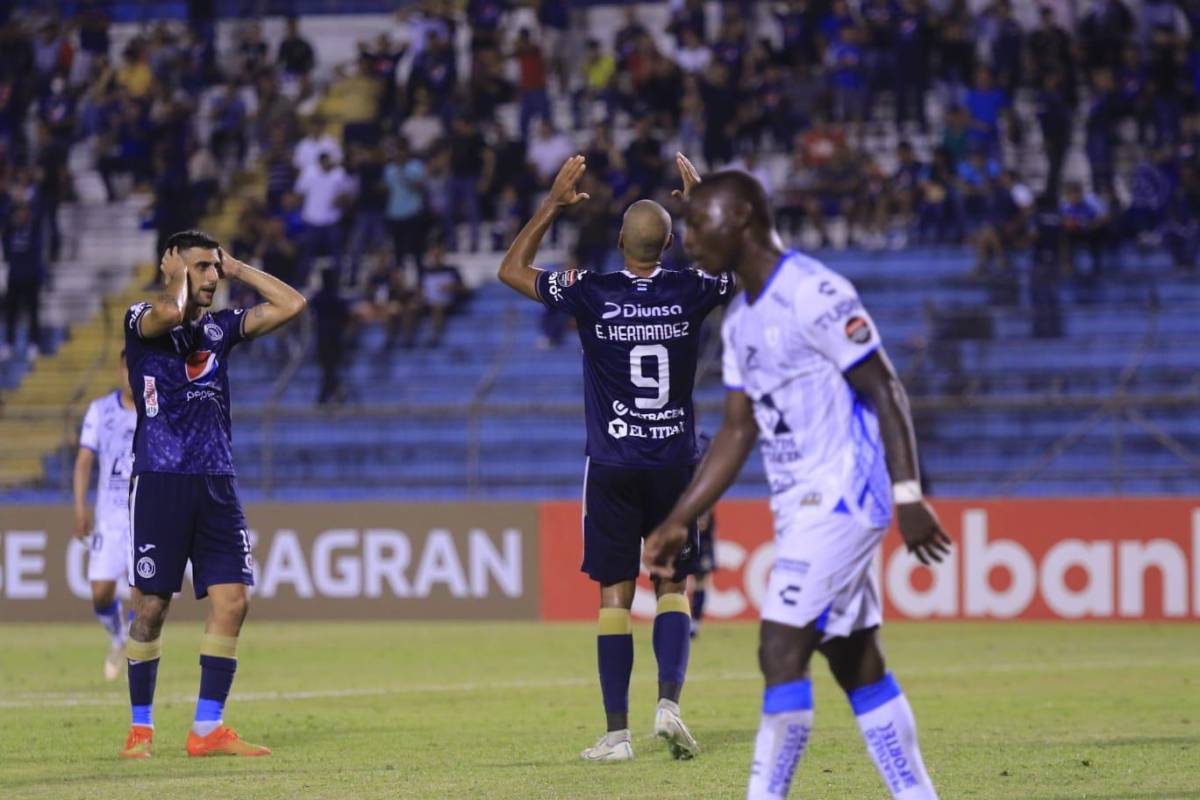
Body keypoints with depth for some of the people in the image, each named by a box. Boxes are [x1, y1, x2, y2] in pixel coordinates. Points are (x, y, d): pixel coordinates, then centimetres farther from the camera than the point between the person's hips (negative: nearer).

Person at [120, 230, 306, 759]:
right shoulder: (142, 320, 1)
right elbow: (169, 312, -23)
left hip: (216, 482, 5)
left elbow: (291, 304, 10)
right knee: (151, 605, -2)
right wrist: (177, 274, -4)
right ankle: (140, 729, 9)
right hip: (159, 480, -5)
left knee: (231, 599, -5)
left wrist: (236, 270, 11)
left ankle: (208, 728, 0)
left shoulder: (221, 326, 17)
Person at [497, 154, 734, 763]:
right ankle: (669, 700, -9)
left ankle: (617, 732, 1)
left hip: (613, 467, -1)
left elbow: (511, 269, 7)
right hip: (675, 462, 1)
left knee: (614, 593, 2)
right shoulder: (690, 293, -5)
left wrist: (553, 205, 10)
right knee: (672, 587, 11)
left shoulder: (591, 296, -8)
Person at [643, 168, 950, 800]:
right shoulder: (741, 321, 13)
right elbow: (737, 431, 18)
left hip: (843, 498, -9)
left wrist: (908, 496, -20)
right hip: (799, 508, 9)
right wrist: (679, 522, 15)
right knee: (859, 667, 9)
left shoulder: (813, 295, -14)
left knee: (781, 652, -14)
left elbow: (885, 392, -14)